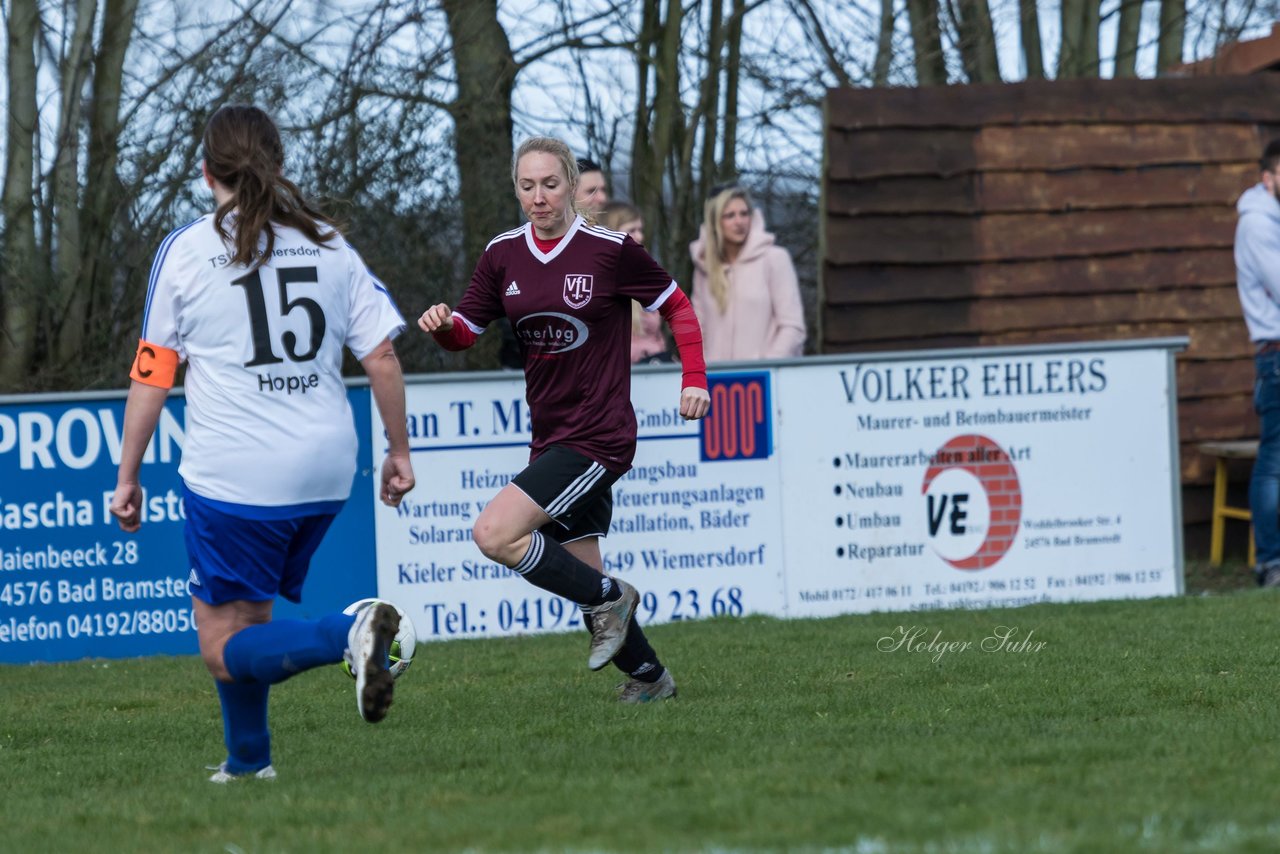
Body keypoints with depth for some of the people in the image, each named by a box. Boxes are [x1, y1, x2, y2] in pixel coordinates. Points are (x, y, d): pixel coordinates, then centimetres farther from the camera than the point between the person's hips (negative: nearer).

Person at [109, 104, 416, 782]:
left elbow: (151, 376, 1)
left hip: (231, 475, -5)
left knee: (224, 647, -3)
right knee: (249, 617, 22)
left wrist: (128, 477, 8)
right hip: (325, 471, 5)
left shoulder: (184, 251, -1)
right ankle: (248, 761, 19)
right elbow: (381, 355, 5)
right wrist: (399, 451, 16)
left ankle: (349, 634, -26)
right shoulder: (328, 244, 8)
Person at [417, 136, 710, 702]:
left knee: (495, 534, -22)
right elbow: (467, 330, 5)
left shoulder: (610, 249, -8)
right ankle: (649, 677, 29)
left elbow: (676, 306, 4)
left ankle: (610, 597, -5)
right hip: (549, 438, 6)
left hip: (598, 437, -6)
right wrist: (443, 325, -18)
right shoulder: (502, 254, 4)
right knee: (583, 575, 11)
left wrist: (695, 378, -5)